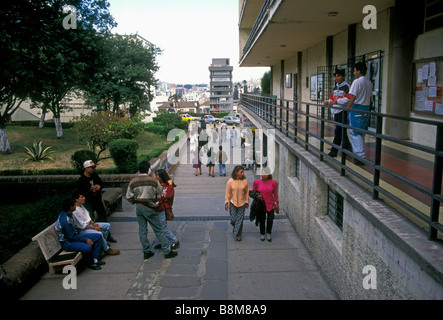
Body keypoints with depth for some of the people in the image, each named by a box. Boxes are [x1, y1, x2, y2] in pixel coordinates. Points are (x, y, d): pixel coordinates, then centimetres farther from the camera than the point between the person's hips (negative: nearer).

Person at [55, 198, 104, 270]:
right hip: (68, 243, -10)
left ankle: (95, 260, 5)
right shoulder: (65, 220, -30)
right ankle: (90, 263, -5)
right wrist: (86, 240, -18)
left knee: (98, 237, 3)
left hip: (75, 236, 10)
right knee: (88, 247, -36)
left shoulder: (67, 214, 2)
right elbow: (72, 237, -24)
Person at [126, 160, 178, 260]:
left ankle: (146, 252, 19)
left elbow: (129, 197, 3)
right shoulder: (153, 181, -13)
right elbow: (161, 193, -1)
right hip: (150, 208, -4)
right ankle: (167, 251, 9)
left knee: (142, 230, 13)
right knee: (159, 230, 4)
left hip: (139, 208, 4)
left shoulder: (133, 182, -3)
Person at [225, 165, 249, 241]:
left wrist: (247, 202, 7)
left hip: (242, 203, 1)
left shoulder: (245, 181, -7)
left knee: (240, 219, 4)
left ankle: (238, 234, 21)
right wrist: (226, 202, -3)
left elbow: (246, 193, 3)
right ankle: (234, 226, 42)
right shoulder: (230, 181, -10)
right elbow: (228, 193, -2)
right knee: (233, 219, 6)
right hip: (232, 203, -1)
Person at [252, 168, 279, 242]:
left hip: (270, 204, 0)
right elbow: (253, 192, 5)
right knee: (262, 220, 8)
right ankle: (262, 234, 31)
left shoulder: (273, 183, -7)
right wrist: (257, 195, -15)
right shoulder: (257, 182, -7)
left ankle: (269, 234, 25)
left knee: (270, 220, 0)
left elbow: (275, 194, 1)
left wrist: (277, 204, 3)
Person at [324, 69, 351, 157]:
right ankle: (348, 147, 26)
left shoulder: (346, 87, -9)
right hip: (336, 112, 8)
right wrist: (328, 102, 0)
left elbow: (348, 99, -20)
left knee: (338, 132, -9)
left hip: (343, 112, -8)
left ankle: (334, 151, -6)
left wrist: (336, 102, -24)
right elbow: (332, 98, 21)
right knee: (342, 132, 14)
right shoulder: (335, 87, 17)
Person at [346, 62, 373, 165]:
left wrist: (347, 110, -11)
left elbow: (352, 98, -15)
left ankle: (360, 156, -9)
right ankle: (359, 154, 21)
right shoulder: (369, 83, 13)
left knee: (354, 133, -5)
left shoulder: (357, 81, -12)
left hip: (356, 109, -8)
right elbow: (369, 98, 16)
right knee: (361, 133, 14)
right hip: (366, 109, 8)